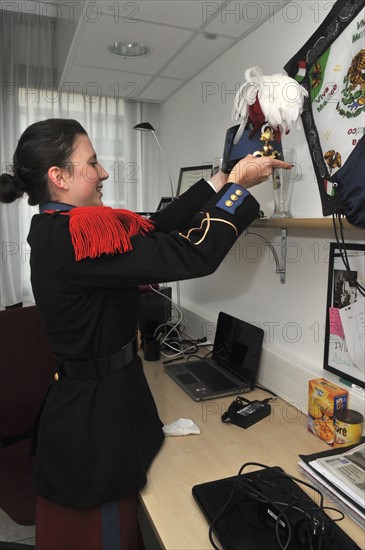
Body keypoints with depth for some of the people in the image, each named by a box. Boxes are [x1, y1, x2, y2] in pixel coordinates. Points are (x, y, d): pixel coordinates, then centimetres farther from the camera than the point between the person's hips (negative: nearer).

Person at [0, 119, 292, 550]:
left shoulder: (53, 230, 3)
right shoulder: (75, 237, -27)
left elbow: (155, 231, 2)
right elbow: (193, 255, -28)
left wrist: (220, 181, 2)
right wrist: (237, 185, -14)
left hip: (75, 398, 9)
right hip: (98, 413, -9)